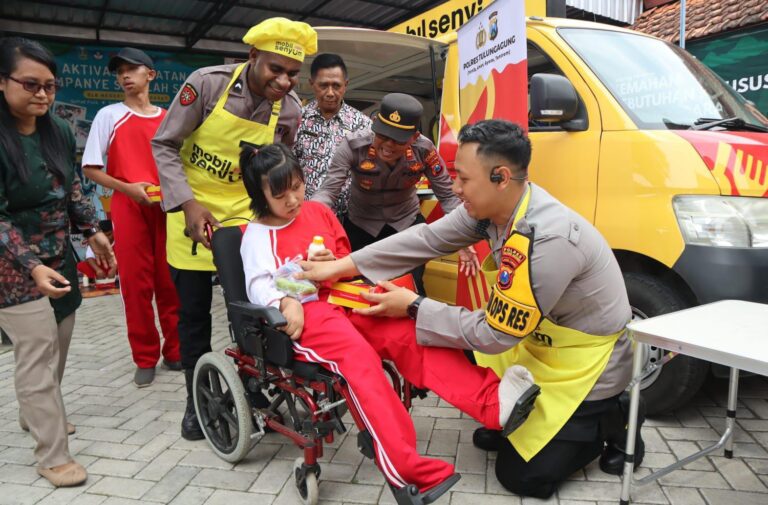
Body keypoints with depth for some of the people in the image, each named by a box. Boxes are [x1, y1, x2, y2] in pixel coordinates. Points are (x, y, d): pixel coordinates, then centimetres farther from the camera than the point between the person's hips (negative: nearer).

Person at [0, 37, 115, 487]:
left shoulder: (59, 132, 2)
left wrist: (93, 231, 9)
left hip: (60, 257, 7)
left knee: (57, 348, 17)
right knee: (39, 354, -5)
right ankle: (53, 455, 6)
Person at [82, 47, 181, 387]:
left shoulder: (169, 118, 12)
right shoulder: (108, 116, 5)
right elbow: (90, 168, 2)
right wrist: (127, 187, -13)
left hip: (168, 207, 2)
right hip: (128, 208, -2)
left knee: (172, 282, 3)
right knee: (136, 283, -1)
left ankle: (175, 351, 16)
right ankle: (145, 358, 11)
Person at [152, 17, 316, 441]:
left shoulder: (290, 110, -9)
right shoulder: (207, 83, -18)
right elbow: (164, 146, -11)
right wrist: (187, 203, -20)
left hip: (245, 213, 2)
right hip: (192, 209, -1)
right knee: (194, 309, 7)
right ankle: (198, 398, 25)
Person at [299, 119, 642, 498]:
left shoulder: (546, 241, -37)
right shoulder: (494, 206, -11)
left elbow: (493, 336, -28)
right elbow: (428, 238, -7)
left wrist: (414, 306, -19)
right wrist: (342, 266, -9)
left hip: (584, 367, -8)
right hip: (541, 346, 8)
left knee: (519, 476, -1)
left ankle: (608, 425, 14)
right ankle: (509, 424, 25)